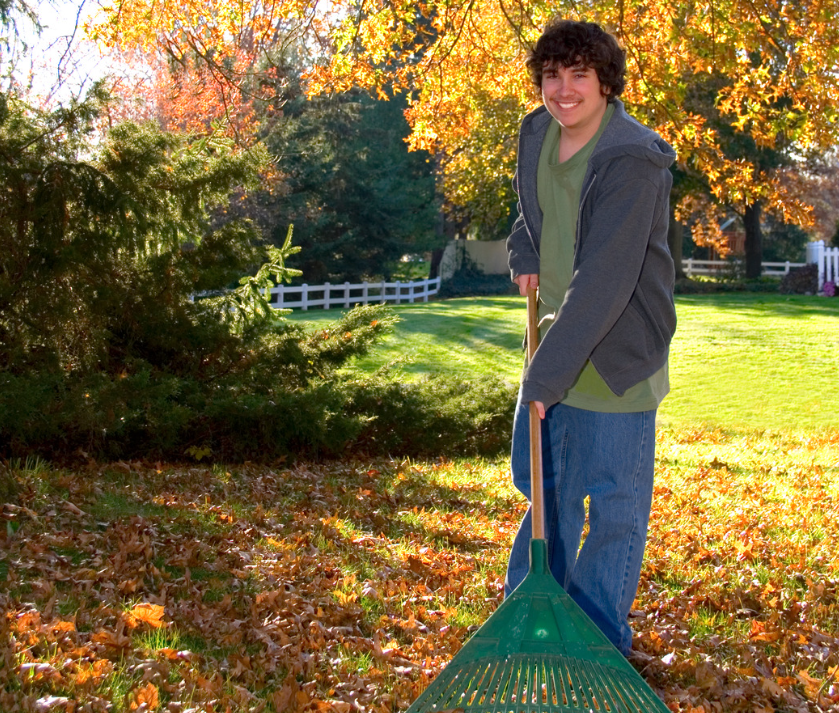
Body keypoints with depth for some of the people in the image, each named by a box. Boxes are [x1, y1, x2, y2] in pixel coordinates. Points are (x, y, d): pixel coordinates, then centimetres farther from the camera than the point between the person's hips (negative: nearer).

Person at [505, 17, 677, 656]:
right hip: (557, 337, 8)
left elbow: (604, 282, -29)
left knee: (613, 506, 2)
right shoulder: (537, 133, 1)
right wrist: (525, 253, 5)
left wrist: (547, 375, -28)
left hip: (615, 351, -8)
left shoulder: (633, 160, -25)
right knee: (539, 478, 21)